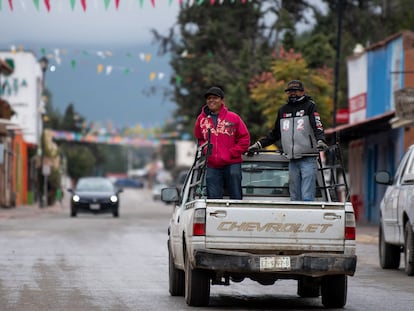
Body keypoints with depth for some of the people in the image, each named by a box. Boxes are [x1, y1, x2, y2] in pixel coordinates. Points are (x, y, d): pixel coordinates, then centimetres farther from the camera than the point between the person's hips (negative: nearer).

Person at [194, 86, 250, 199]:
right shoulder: (201, 119, 8)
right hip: (212, 167, 2)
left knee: (236, 198, 2)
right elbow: (199, 139, 22)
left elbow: (244, 138, 2)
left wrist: (233, 153, -6)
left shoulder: (233, 118, -1)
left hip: (232, 164, -2)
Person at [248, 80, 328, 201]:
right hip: (292, 160, 6)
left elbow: (317, 126, -14)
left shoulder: (309, 106, 1)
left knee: (307, 197, -12)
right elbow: (274, 134, 29)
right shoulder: (283, 110, 19)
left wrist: (320, 140, -33)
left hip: (308, 159, -6)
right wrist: (258, 145, 23)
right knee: (295, 197, 5)